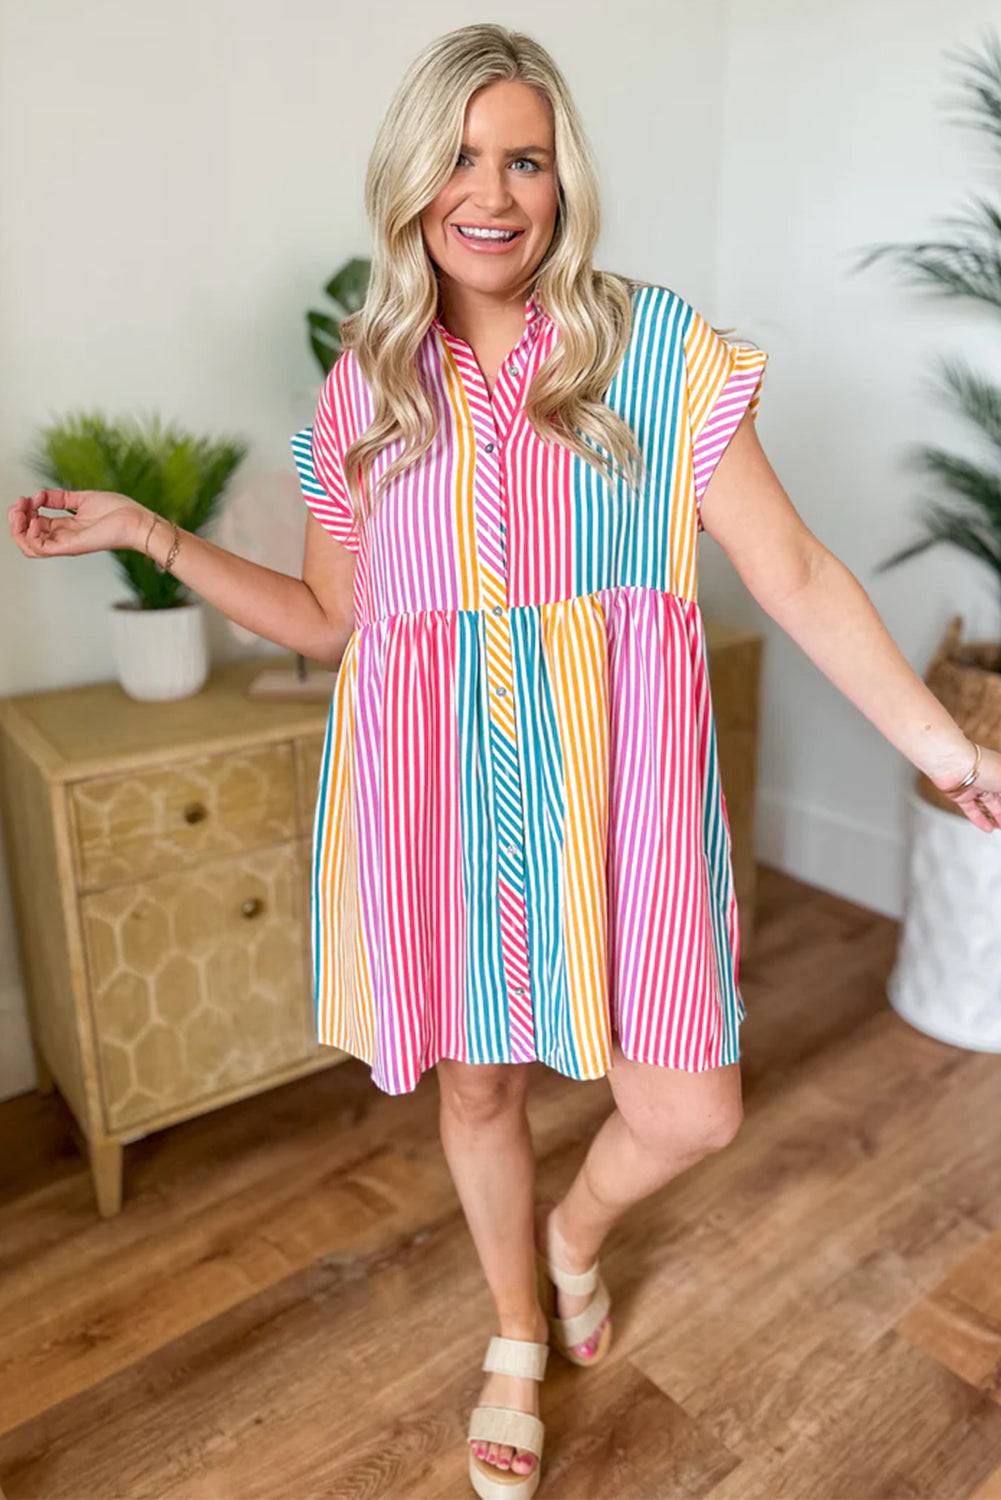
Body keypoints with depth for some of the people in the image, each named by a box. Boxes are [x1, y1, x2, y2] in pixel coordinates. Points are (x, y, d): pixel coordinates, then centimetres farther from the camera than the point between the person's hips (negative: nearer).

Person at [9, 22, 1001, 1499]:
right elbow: (328, 617, 12)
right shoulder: (367, 383, 7)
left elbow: (797, 575, -3)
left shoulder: (660, 347, -1)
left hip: (614, 771, -1)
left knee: (688, 1113, 1)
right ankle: (520, 1335, 48)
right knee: (476, 1080, 16)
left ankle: (576, 1230, 41)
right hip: (435, 780, 2)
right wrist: (143, 530, 8)